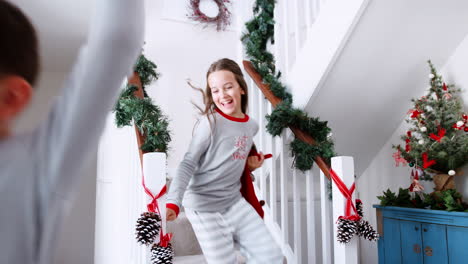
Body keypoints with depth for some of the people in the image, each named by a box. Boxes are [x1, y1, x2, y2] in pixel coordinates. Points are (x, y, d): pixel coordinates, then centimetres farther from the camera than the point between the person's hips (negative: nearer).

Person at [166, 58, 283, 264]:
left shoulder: (252, 125, 5)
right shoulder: (210, 122, -15)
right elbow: (188, 164, -17)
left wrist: (249, 164, 1)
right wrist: (173, 203, -27)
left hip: (235, 201, 6)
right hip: (204, 207, -6)